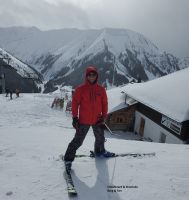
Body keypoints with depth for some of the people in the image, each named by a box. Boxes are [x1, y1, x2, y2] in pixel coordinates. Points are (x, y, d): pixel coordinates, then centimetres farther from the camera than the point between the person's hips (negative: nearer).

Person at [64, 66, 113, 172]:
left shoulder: (101, 89, 0)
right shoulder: (80, 89, -9)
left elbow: (104, 103, 5)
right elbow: (75, 103, -6)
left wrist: (104, 116, -1)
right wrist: (75, 117, -8)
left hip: (97, 120, 4)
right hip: (84, 121, -4)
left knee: (100, 137, 23)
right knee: (78, 141, 1)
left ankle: (100, 151, 51)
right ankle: (68, 159, 17)